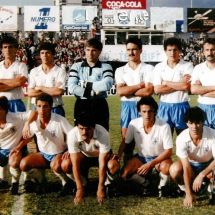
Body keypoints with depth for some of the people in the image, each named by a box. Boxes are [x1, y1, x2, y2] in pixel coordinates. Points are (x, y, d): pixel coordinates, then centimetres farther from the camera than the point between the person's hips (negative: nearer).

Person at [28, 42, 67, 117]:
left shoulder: (60, 71, -1)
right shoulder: (34, 71, 7)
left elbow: (59, 91, -14)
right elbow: (30, 92, -2)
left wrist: (40, 88, -6)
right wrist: (52, 91, -9)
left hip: (55, 110, -2)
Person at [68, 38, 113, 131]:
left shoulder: (106, 67, 3)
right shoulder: (76, 66, 6)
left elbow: (107, 84, -17)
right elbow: (71, 88, -7)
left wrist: (87, 85, -11)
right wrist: (92, 92, -14)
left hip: (99, 105, -1)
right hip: (81, 105, 1)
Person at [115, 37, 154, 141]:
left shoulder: (148, 68, 1)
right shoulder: (120, 70, 8)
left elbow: (148, 91, -12)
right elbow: (120, 91, -7)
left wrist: (127, 90, -6)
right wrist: (140, 85, -9)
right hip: (127, 107, 2)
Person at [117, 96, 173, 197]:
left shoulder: (164, 126, -25)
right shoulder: (134, 124, -17)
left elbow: (168, 151, -21)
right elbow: (125, 142, -2)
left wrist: (150, 164, -29)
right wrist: (118, 157, -16)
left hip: (159, 157, -3)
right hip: (141, 157, 3)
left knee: (166, 167, -36)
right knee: (124, 175, -17)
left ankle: (161, 186, -2)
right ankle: (145, 181, 14)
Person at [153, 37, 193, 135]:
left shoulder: (187, 66, -1)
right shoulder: (159, 67, 3)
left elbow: (186, 86, -16)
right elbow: (157, 89, -7)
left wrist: (166, 83, -7)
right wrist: (179, 85, -10)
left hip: (181, 107, -1)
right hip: (164, 107, 1)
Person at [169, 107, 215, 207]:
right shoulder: (181, 138, -29)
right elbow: (186, 167, -29)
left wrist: (201, 175, -36)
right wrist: (188, 194, -30)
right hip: (191, 165, 0)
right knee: (174, 170, -32)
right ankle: (187, 190, 0)